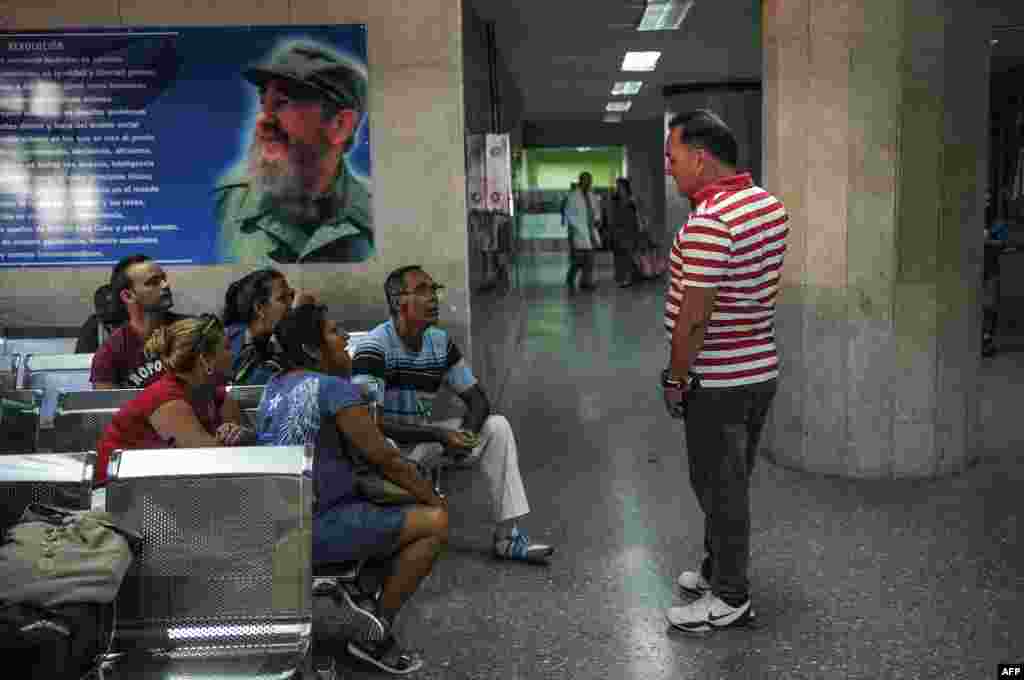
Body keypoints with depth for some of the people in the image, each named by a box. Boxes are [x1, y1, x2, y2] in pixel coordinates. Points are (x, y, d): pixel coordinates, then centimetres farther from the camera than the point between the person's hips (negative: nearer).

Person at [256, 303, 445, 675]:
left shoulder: (274, 386, 10)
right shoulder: (335, 389, -16)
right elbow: (385, 459, -13)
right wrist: (435, 499, 0)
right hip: (316, 531, -9)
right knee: (435, 522, -5)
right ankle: (376, 633, 1)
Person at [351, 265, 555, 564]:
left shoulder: (440, 342, -1)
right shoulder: (374, 348, -22)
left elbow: (478, 400, 3)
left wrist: (465, 434, -20)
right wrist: (440, 435, -30)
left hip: (422, 436, 6)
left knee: (497, 427, -6)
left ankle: (507, 535, -8)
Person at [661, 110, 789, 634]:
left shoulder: (708, 222, -23)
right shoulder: (769, 204, 7)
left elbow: (695, 316, -23)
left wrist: (675, 378, -14)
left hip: (718, 379, -9)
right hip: (760, 368, 9)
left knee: (719, 487, 4)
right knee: (730, 481, 21)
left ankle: (731, 598, 18)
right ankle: (718, 571, 36)